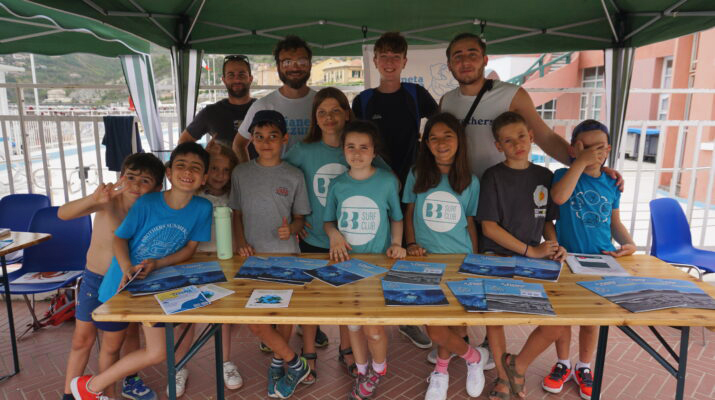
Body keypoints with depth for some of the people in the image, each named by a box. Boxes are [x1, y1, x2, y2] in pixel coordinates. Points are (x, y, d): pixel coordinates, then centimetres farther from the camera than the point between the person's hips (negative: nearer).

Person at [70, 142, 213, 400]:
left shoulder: (202, 208, -15)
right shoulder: (147, 203, -20)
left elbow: (189, 248, -7)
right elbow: (119, 238, -9)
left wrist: (156, 264, -20)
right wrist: (127, 268, -26)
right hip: (125, 281, -3)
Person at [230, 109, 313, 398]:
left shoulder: (294, 176, -1)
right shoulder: (241, 173, 2)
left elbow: (299, 217, 5)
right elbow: (237, 214, 10)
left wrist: (291, 229, -17)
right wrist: (241, 243, -5)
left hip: (286, 255, 0)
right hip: (254, 256, 1)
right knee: (254, 321, -6)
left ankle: (278, 361, 35)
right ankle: (295, 364, 14)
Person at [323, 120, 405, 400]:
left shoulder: (387, 182, -7)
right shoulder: (337, 185, 0)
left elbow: (396, 217, 6)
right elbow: (328, 221, 10)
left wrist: (396, 243, -9)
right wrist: (334, 234, -11)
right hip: (345, 262, 3)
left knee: (373, 327, -4)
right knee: (352, 322, 14)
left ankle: (379, 368, 28)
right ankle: (362, 372, 38)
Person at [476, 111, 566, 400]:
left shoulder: (544, 176, 7)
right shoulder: (493, 176, -6)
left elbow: (548, 220, 15)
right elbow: (489, 226, -10)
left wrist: (554, 246, -4)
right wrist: (531, 250, -13)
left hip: (535, 259, 4)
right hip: (496, 257, -3)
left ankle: (518, 365, 14)